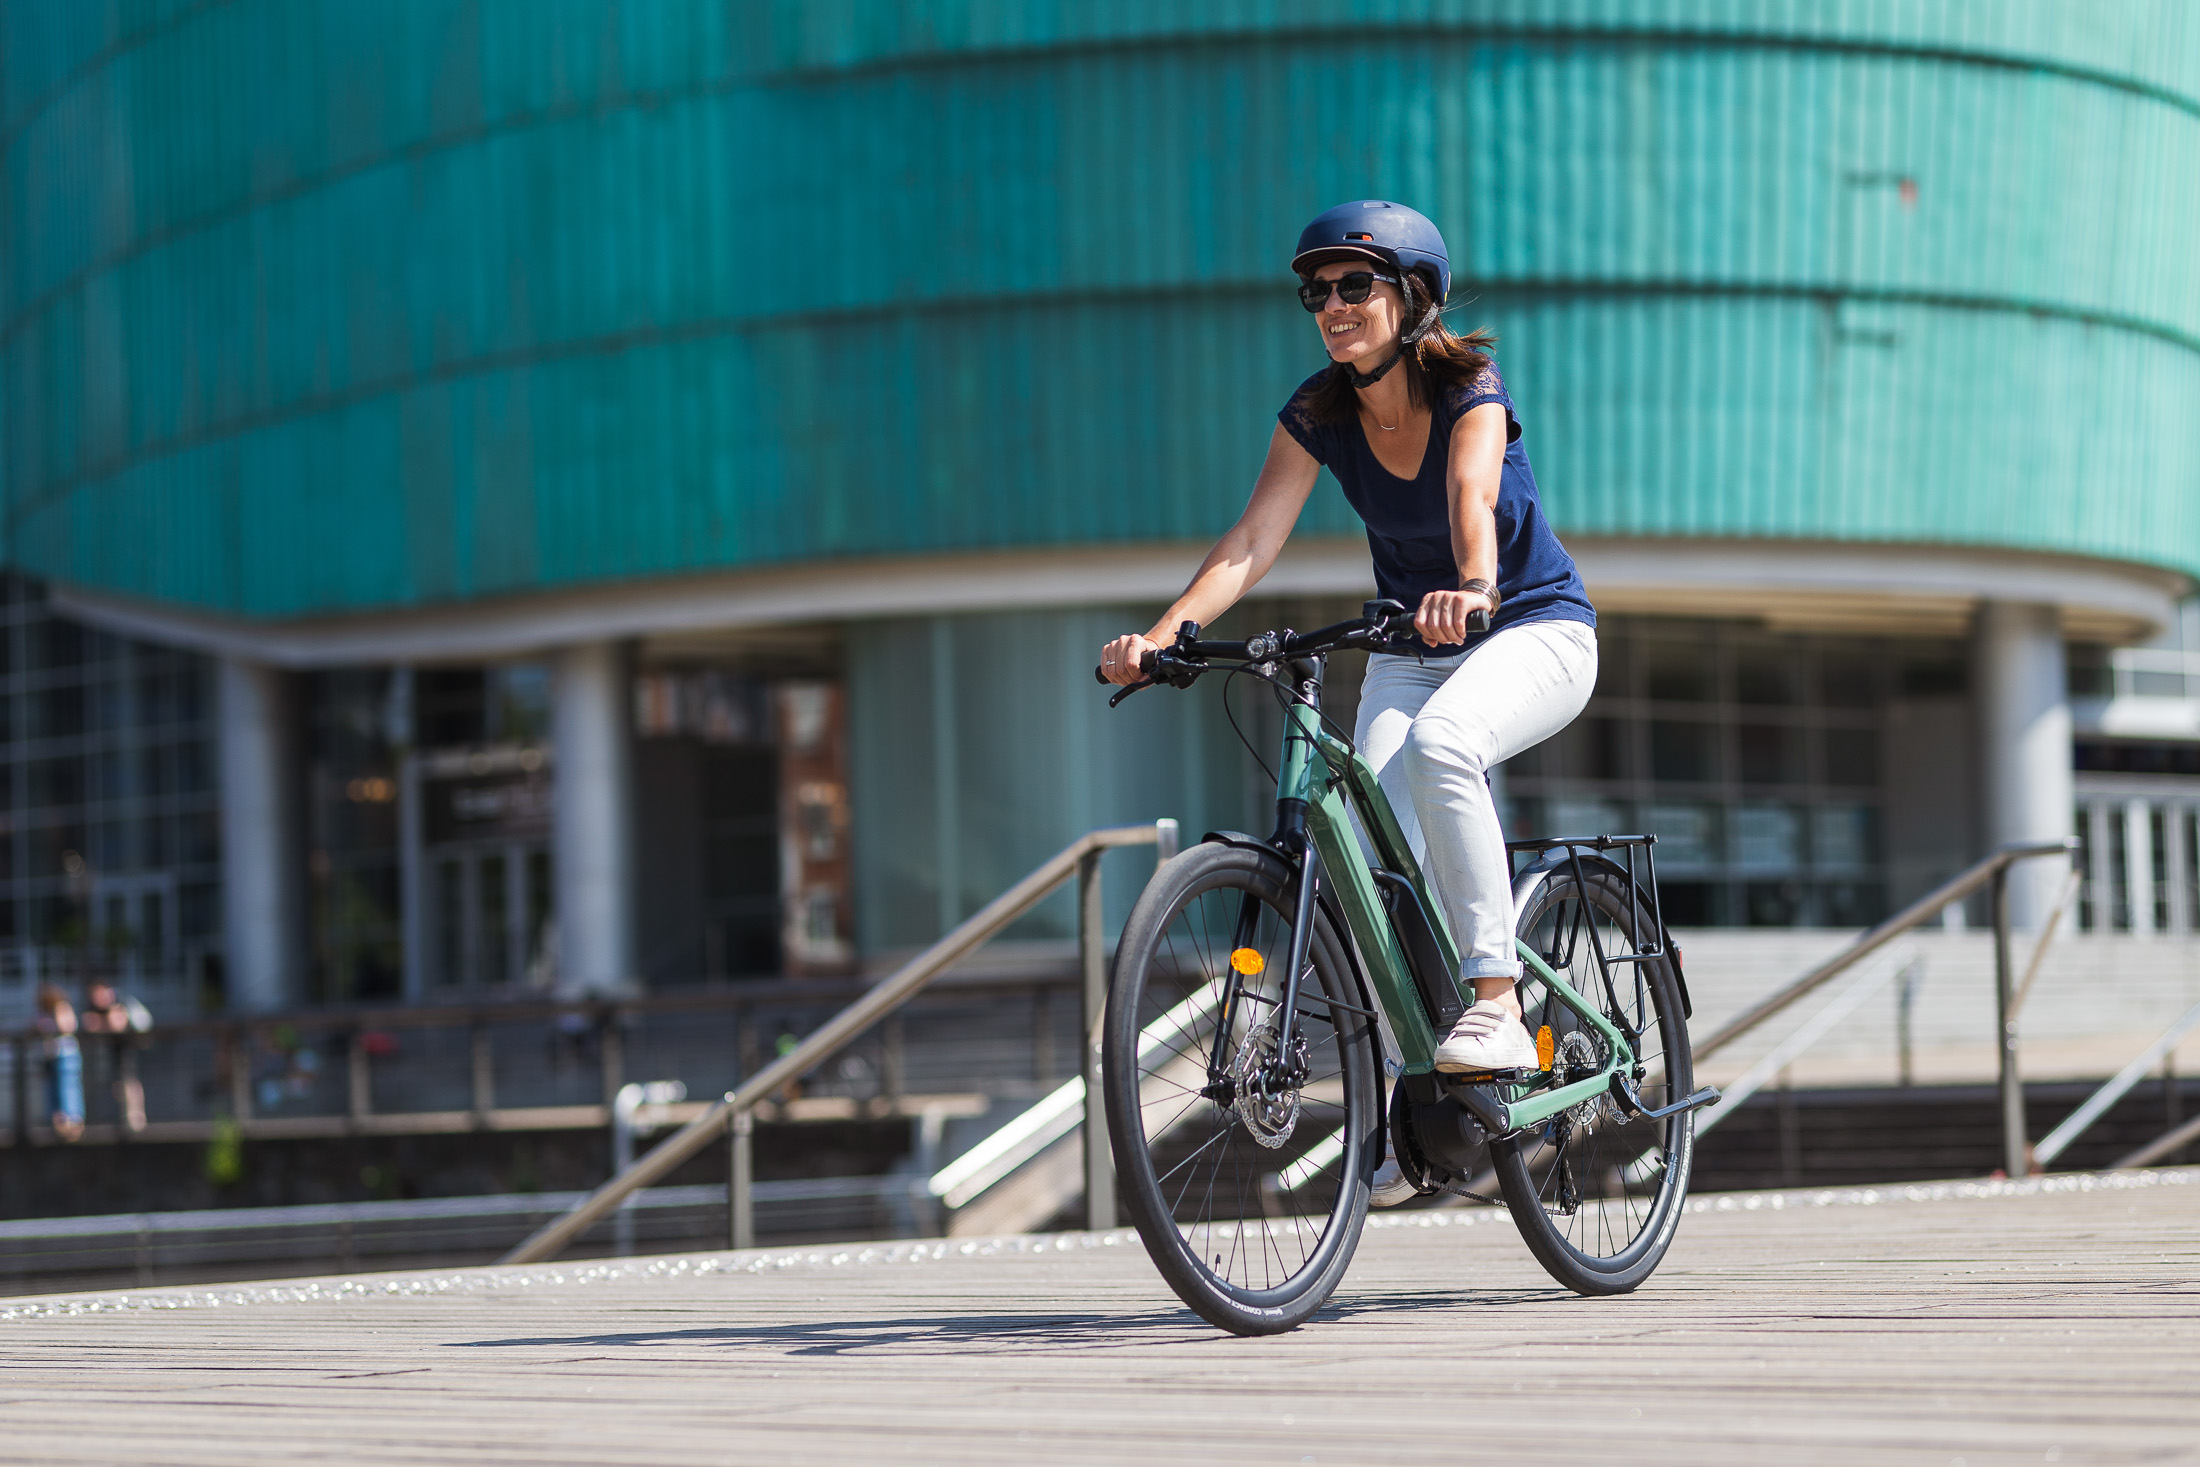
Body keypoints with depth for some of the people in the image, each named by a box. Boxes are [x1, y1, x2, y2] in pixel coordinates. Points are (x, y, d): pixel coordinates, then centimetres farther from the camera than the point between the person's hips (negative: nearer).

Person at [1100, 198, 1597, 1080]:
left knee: (1439, 742, -37)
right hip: (1410, 651, 5)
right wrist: (1163, 634, -35)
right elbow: (1255, 537, -19)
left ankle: (1496, 1005, -33)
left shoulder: (1469, 387, -20)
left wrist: (1474, 588, -62)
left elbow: (1473, 491, -41)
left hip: (1535, 627, -5)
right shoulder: (1317, 413, -9)